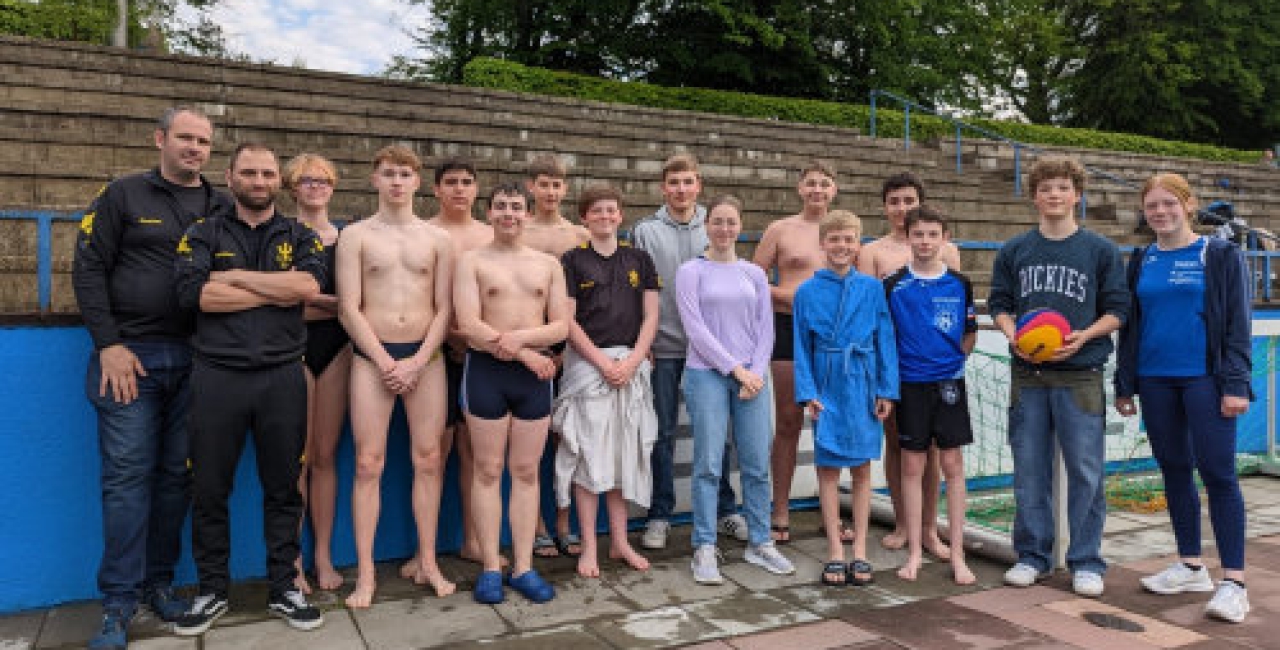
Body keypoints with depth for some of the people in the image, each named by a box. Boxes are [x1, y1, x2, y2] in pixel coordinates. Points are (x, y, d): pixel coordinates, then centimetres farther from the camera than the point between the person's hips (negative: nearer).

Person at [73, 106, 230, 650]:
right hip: (130, 355, -2)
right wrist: (109, 344, -9)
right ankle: (120, 599, 7)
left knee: (176, 474, 7)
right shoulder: (124, 196, 2)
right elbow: (88, 269, -1)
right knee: (127, 474, -2)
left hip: (193, 359, 3)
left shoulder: (221, 209, 10)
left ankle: (158, 581, 19)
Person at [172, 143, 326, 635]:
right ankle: (212, 591, 25)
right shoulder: (204, 235, 7)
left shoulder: (300, 237, 9)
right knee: (209, 491, 8)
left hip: (283, 377, 0)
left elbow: (310, 284, -12)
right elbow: (194, 293, -12)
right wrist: (277, 291, -10)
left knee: (283, 489, 8)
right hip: (217, 375, 0)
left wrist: (236, 276, -9)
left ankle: (283, 589, 21)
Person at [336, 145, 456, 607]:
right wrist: (386, 362, -10)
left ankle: (427, 563, 15)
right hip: (372, 356, -1)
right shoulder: (355, 235, 4)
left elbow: (444, 308, 4)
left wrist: (417, 361, -8)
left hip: (425, 356, 2)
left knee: (429, 459, 3)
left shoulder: (437, 239, 8)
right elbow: (350, 308, -3)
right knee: (369, 464, -2)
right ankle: (365, 573, 6)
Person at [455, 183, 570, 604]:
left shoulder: (548, 264, 11)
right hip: (486, 371, -2)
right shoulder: (472, 261, 3)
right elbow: (469, 325, -9)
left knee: (526, 471, 6)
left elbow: (561, 326, 3)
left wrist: (520, 337, -15)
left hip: (535, 372, 3)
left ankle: (523, 567, 13)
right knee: (488, 470, 2)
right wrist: (525, 354, -12)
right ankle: (490, 569, 11)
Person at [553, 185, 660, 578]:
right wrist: (604, 362, -13)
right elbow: (568, 320, -4)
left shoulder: (639, 260, 11)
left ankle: (619, 541, 19)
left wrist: (633, 361, -8)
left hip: (632, 363, 3)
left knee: (624, 454, 8)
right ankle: (589, 547, 7)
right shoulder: (572, 261, 2)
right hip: (587, 362, -3)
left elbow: (651, 315, 7)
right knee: (588, 454, -2)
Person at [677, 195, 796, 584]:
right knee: (709, 465, -3)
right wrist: (735, 369, -10)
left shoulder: (754, 274, 13)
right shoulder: (691, 272, 2)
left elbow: (765, 329, 10)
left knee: (757, 465, 4)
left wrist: (756, 372, -5)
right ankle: (704, 549, 5)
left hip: (752, 376, 3)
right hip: (707, 375, -3)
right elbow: (695, 329, -7)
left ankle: (760, 543, 17)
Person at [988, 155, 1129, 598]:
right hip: (1027, 375, 2)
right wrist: (1012, 334, -9)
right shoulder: (1014, 251, 8)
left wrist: (1085, 335, -14)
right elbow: (999, 305, 11)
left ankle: (1086, 562, 15)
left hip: (1080, 375, -2)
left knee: (1085, 470, 1)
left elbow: (1116, 310, 4)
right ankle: (1032, 556, 19)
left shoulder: (1101, 250, 3)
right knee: (1029, 469, 7)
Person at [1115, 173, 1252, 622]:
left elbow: (1237, 324, -3)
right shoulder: (1141, 262, 12)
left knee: (1218, 474, -5)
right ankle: (1191, 567, 23)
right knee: (1174, 471, 11)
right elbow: (1129, 325, 14)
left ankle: (1233, 582, 1)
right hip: (1155, 379, 4)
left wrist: (1236, 383, -11)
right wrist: (1124, 384, 11)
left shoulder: (1220, 256, 1)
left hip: (1204, 378, -4)